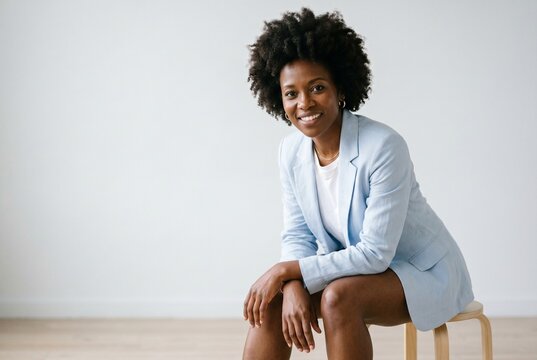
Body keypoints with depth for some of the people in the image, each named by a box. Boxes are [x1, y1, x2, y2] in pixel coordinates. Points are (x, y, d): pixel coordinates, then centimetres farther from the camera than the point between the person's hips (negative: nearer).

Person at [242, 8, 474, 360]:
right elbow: (297, 235, -1)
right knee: (271, 298, -15)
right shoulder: (291, 151, -7)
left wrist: (288, 269, -25)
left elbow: (375, 253, -26)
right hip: (354, 267, 6)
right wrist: (293, 286, -23)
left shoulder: (384, 147, -27)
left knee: (338, 297, -32)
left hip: (423, 273, -6)